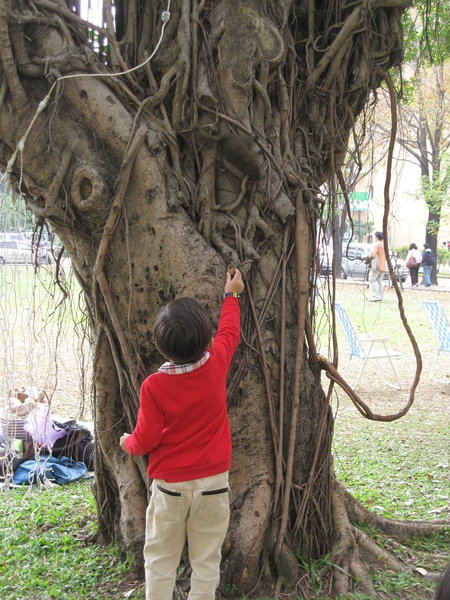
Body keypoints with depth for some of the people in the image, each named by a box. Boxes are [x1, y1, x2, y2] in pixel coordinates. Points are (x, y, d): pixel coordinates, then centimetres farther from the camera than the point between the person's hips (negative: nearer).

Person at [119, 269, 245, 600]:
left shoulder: (154, 386, -19)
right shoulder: (217, 364, -12)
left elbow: (146, 439, -11)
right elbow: (230, 331, 10)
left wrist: (128, 442, 12)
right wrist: (231, 294, 26)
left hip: (170, 485, -2)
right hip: (213, 482, 2)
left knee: (160, 559, 13)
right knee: (206, 559, 12)